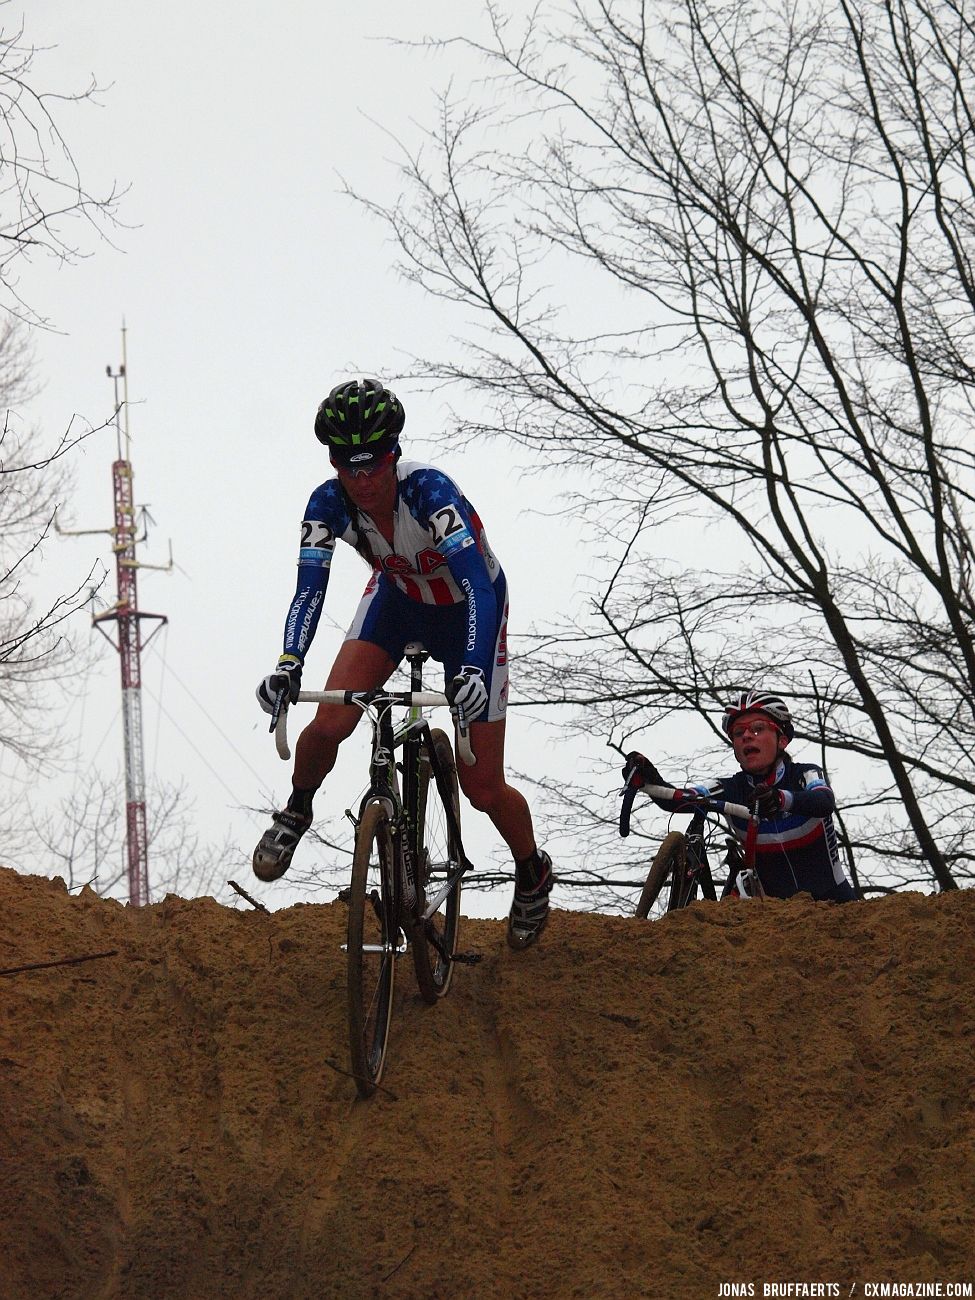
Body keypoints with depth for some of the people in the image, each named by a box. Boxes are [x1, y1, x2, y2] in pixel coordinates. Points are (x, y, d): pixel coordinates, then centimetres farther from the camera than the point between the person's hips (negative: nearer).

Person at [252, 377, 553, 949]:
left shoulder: (429, 490, -37)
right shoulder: (329, 503, -25)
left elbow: (478, 585, -43)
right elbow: (310, 589, -28)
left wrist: (472, 669, -58)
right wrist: (289, 664, -46)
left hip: (469, 608, -3)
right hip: (397, 596, 3)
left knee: (482, 787, -4)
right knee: (329, 725, -20)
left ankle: (533, 872, 26)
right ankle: (296, 812, 13)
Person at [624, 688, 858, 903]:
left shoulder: (806, 775, -10)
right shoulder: (732, 787, -6)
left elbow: (825, 803, -34)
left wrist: (782, 799, -55)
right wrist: (650, 779, -46)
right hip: (772, 905, 2)